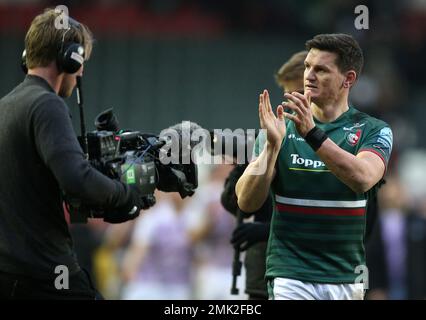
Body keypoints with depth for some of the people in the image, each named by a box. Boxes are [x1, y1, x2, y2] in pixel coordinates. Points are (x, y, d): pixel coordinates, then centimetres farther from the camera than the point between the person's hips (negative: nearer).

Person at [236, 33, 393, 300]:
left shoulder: (373, 130, 2)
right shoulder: (283, 127, 4)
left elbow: (363, 178, -20)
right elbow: (247, 202, -4)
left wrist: (313, 134, -29)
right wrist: (273, 145, -18)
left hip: (347, 278, 1)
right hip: (291, 277, -1)